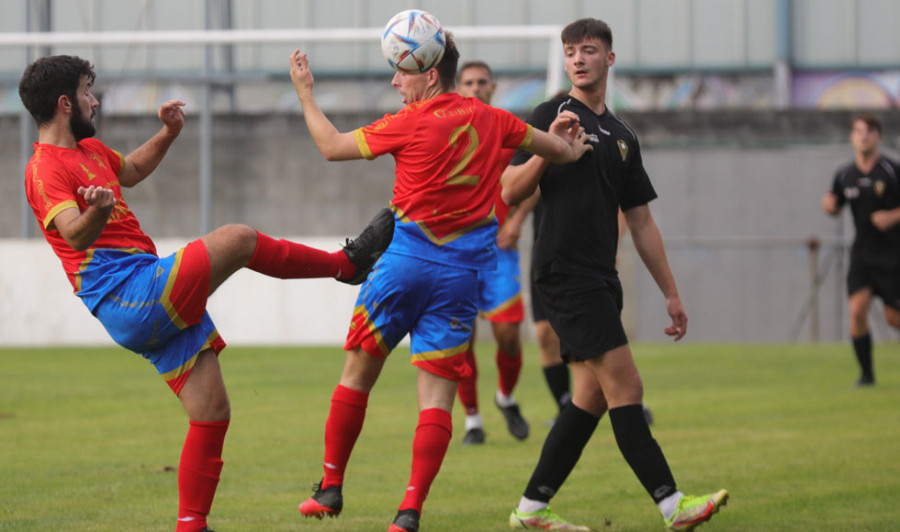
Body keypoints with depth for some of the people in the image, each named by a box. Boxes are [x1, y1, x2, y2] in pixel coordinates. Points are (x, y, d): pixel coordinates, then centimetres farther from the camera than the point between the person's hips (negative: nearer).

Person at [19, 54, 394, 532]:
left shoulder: (89, 150, 21)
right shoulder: (46, 169, -11)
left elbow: (131, 169, 43)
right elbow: (75, 234, -28)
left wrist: (168, 133, 28)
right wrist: (97, 210, -49)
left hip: (160, 308, 10)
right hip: (129, 296, -10)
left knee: (212, 413, 5)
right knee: (238, 240, -12)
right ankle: (348, 263, 8)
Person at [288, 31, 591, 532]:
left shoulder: (410, 124, -7)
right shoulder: (489, 119, 6)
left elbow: (333, 147, 1)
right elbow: (558, 147, 19)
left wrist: (305, 93, 12)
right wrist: (567, 148, 41)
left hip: (405, 262, -3)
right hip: (462, 275, 3)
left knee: (358, 373, 11)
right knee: (438, 393, 0)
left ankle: (331, 488, 18)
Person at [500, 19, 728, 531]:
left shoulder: (622, 137, 18)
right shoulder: (553, 115, -1)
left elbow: (642, 222, 20)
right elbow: (511, 192, -7)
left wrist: (671, 292, 17)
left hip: (602, 279, 8)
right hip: (565, 273, -8)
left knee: (593, 398, 7)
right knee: (625, 386, -13)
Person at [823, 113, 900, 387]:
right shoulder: (844, 175, 3)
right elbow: (835, 208, 17)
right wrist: (828, 205, -5)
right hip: (862, 253, 3)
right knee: (857, 310, -15)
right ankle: (866, 372, -1)